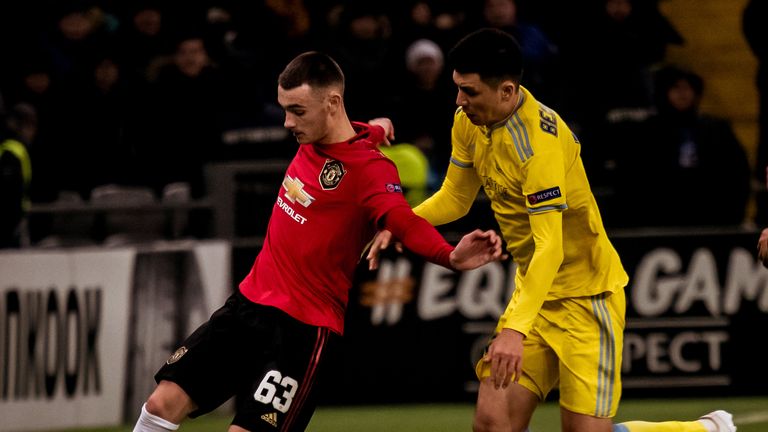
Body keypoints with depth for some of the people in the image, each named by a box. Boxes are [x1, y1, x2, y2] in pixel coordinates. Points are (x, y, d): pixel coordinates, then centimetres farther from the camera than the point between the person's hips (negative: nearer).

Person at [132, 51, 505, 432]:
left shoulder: (370, 169, -18)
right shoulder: (313, 140, 5)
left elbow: (406, 223, -35)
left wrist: (450, 257, -51)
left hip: (302, 328, -7)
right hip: (247, 302, 7)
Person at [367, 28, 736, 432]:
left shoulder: (538, 142, -26)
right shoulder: (470, 123, 0)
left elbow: (549, 249, -32)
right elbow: (454, 198, 15)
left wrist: (515, 329, -41)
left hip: (586, 295, -8)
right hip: (534, 292, 8)